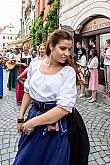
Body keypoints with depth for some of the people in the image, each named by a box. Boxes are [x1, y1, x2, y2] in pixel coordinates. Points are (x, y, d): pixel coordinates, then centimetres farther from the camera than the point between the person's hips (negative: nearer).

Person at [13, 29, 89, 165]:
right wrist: (20, 118, 9)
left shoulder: (68, 72, -14)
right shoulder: (35, 66, -2)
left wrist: (34, 122, -19)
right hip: (33, 115, 4)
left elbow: (65, 107, -21)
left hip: (56, 126, -4)